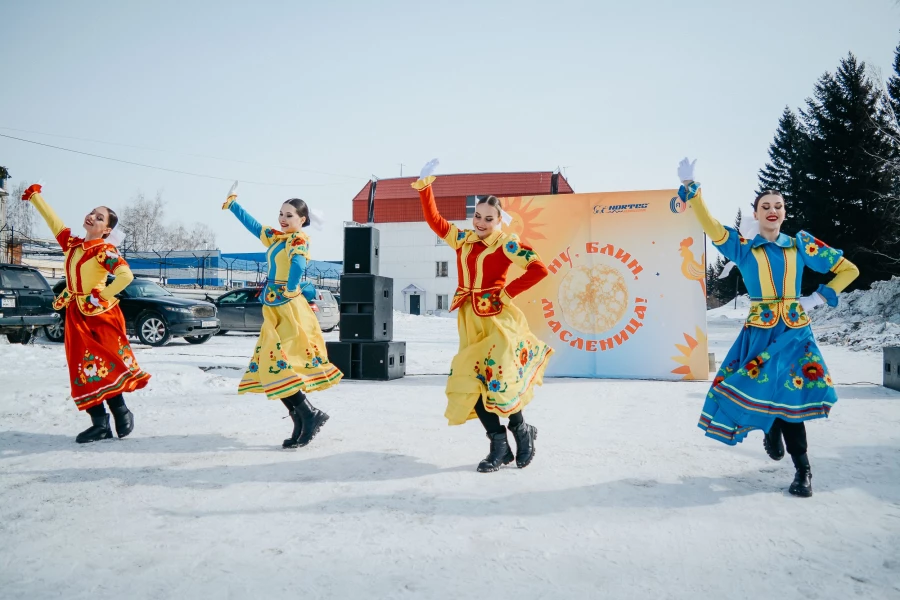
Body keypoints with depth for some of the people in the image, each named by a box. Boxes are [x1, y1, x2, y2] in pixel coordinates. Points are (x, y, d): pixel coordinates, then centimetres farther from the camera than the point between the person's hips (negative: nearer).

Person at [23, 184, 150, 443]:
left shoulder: (105, 250, -10)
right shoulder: (72, 243, 10)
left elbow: (126, 275, -24)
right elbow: (53, 220, 21)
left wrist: (102, 296, -20)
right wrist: (35, 196, 29)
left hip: (99, 313, -7)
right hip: (76, 315, 7)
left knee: (105, 365, -6)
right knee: (84, 368, 3)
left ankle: (121, 414, 6)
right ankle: (100, 423, 5)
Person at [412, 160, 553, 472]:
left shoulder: (506, 244, -4)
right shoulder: (463, 240, 12)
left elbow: (539, 269, -11)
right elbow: (434, 220, 16)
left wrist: (507, 292, -11)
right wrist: (425, 185, 9)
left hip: (497, 317, -6)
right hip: (471, 320, 6)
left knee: (499, 378, -16)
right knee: (469, 383, 1)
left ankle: (522, 432, 11)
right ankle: (499, 447, 11)